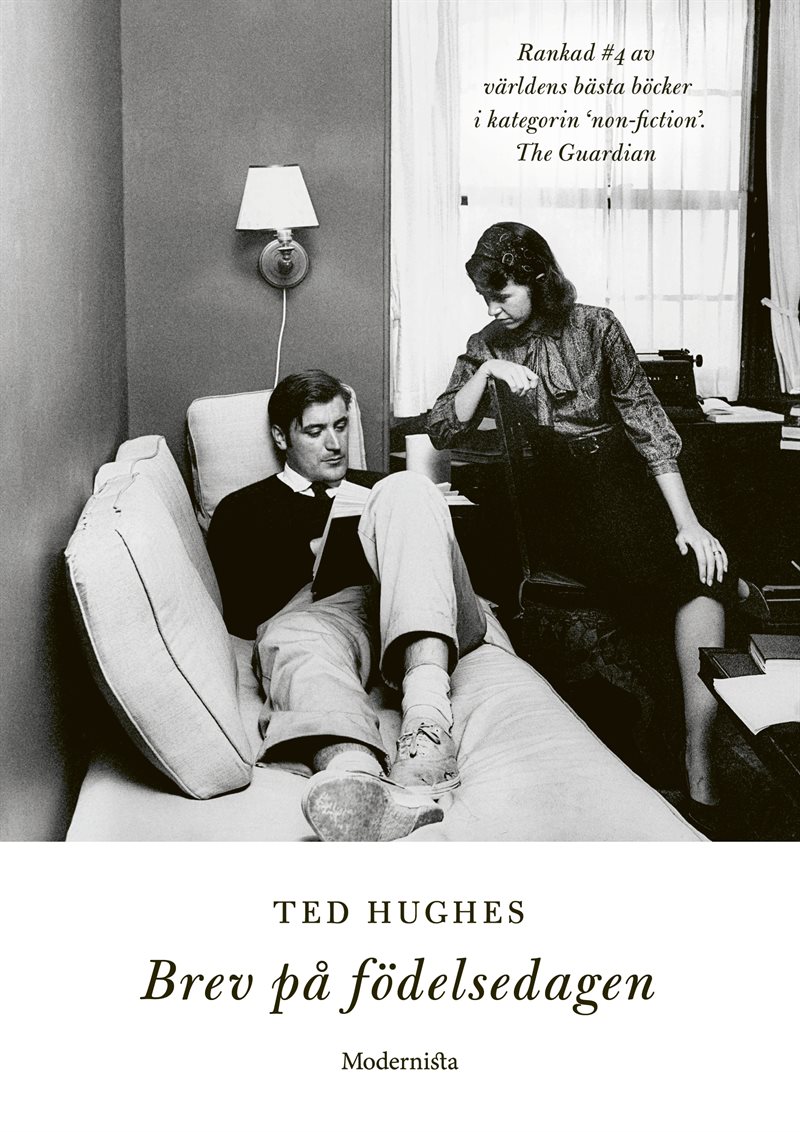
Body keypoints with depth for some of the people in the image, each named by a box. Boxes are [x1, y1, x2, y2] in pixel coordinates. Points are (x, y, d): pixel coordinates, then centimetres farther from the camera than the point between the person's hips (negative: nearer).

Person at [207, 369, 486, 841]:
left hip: (412, 623, 2)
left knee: (406, 489, -25)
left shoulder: (378, 488, 35)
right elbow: (241, 614, 10)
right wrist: (313, 556, 0)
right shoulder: (243, 509, 27)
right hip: (313, 611, -2)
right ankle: (359, 778, -74)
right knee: (291, 640, -38)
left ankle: (429, 714, -47)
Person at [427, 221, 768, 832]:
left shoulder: (595, 326, 3)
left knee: (693, 566, -27)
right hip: (554, 496, 0)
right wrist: (488, 371, -12)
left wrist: (688, 521, -10)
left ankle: (699, 763, -22)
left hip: (621, 477, 1)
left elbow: (647, 421, -2)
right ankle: (729, 587, -4)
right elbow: (442, 430, 3)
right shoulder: (487, 346, 10)